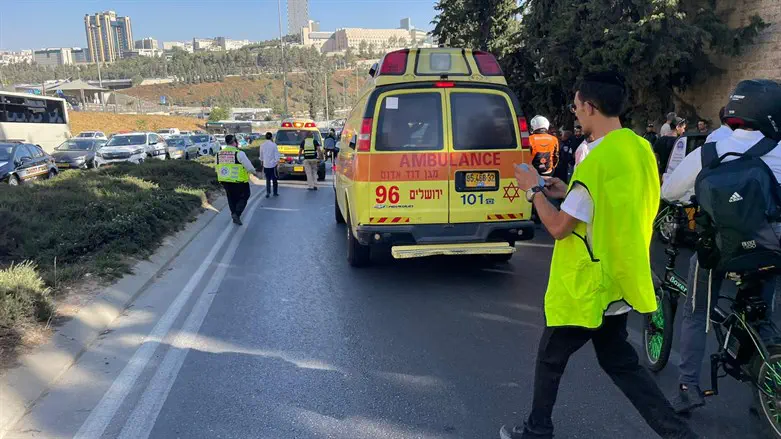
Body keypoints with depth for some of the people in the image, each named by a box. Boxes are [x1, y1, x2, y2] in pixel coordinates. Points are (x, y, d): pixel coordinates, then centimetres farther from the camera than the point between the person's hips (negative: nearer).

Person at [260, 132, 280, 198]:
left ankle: (268, 192, 6)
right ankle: (275, 193, 14)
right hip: (273, 165, -3)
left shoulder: (262, 145, 1)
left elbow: (261, 155, 11)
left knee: (268, 179, 12)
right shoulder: (274, 145, -11)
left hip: (266, 165, 3)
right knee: (275, 179, 9)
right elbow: (276, 154, -12)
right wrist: (277, 162, -8)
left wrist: (262, 161, 26)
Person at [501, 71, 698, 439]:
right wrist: (569, 193, 11)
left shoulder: (597, 159, -24)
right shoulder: (639, 148, 4)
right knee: (619, 361, 21)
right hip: (616, 280, 8)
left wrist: (534, 190, -6)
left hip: (586, 286, -8)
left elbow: (559, 227, -20)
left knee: (550, 359, 12)